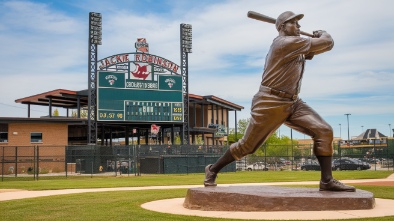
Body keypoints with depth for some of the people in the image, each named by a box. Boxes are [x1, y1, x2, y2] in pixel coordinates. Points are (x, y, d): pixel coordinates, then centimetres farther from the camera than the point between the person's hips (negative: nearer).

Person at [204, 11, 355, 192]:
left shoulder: (296, 47, 17)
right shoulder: (285, 42, -13)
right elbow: (328, 44, -10)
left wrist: (316, 40, 11)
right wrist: (324, 34, 12)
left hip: (293, 103, 9)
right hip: (270, 103, -9)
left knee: (324, 131, -8)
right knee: (247, 146, 1)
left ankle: (327, 181, -4)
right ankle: (213, 169, 22)